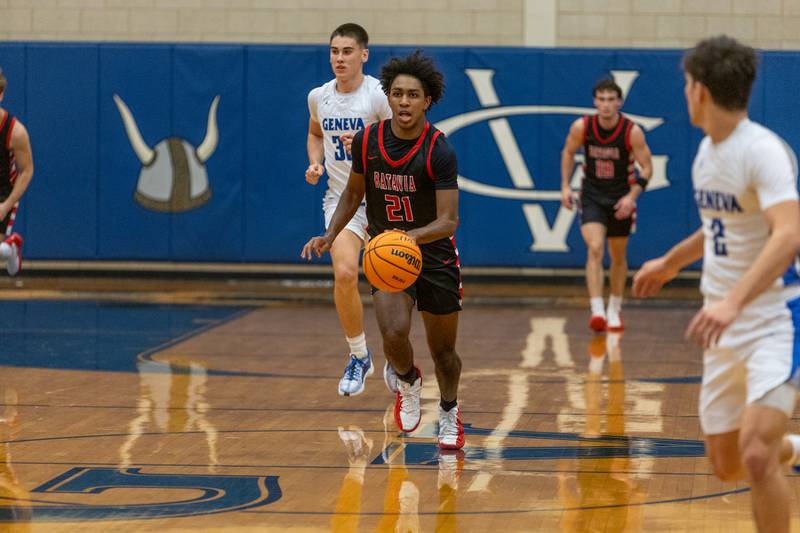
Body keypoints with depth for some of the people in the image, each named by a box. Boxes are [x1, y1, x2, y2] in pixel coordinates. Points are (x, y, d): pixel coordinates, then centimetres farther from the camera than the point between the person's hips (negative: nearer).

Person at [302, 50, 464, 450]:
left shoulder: (439, 151, -19)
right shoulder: (367, 141, -7)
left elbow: (448, 221, -23)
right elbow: (354, 192, 11)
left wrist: (411, 236, -41)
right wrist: (330, 235, -1)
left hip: (435, 257, -1)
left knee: (443, 351, 10)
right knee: (394, 334, -23)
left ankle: (449, 413, 40)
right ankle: (407, 383, 12)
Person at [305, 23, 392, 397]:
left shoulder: (379, 96, -14)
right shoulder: (319, 96, 1)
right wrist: (315, 162, 4)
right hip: (341, 197, 2)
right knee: (344, 273, -19)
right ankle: (358, 356, 0)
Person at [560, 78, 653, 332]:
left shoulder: (632, 132, -18)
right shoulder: (581, 127, -13)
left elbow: (647, 167, -11)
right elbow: (568, 153, 6)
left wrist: (632, 196, -23)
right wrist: (565, 186, -1)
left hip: (621, 199, 0)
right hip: (591, 196, 0)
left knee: (618, 257, 13)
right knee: (595, 249, -19)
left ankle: (615, 309, 31)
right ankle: (596, 310, -24)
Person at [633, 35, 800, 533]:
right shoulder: (708, 150, 9)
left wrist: (733, 301, -44)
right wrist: (671, 262, 41)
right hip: (727, 327, 8)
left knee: (755, 456, -22)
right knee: (727, 466, 11)